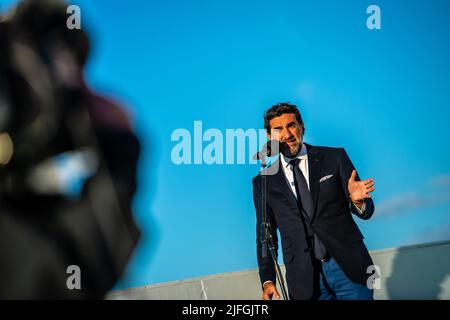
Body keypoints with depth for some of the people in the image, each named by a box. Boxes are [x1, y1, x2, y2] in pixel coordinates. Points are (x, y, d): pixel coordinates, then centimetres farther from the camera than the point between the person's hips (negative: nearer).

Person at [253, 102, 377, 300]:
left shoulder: (334, 158, 1)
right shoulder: (264, 183, 4)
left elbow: (366, 212, 3)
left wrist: (357, 199, -20)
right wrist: (267, 281, -4)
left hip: (349, 267, -1)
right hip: (304, 279, 1)